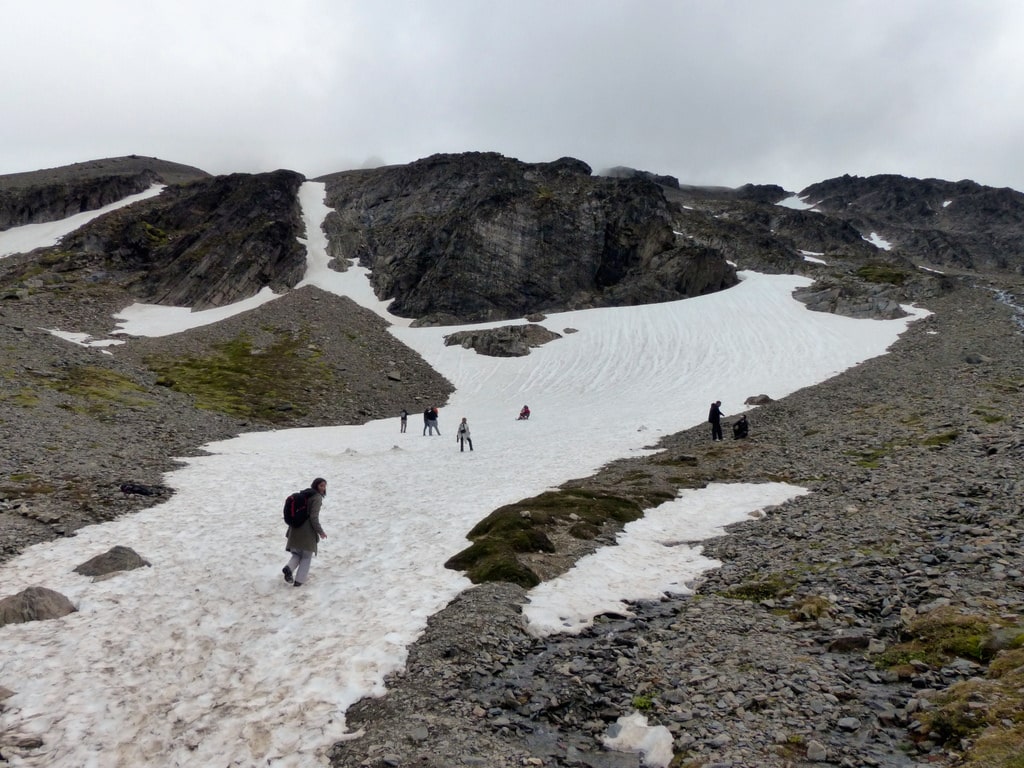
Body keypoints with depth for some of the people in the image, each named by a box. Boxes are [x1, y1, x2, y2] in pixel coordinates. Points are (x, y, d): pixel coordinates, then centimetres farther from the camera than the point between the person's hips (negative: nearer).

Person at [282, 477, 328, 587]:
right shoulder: (317, 498, -11)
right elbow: (314, 517, -18)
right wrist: (320, 532, -9)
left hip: (296, 529, 6)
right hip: (307, 531, -6)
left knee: (297, 554, 18)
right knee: (306, 557, 9)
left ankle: (288, 568, -9)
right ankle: (299, 580, 5)